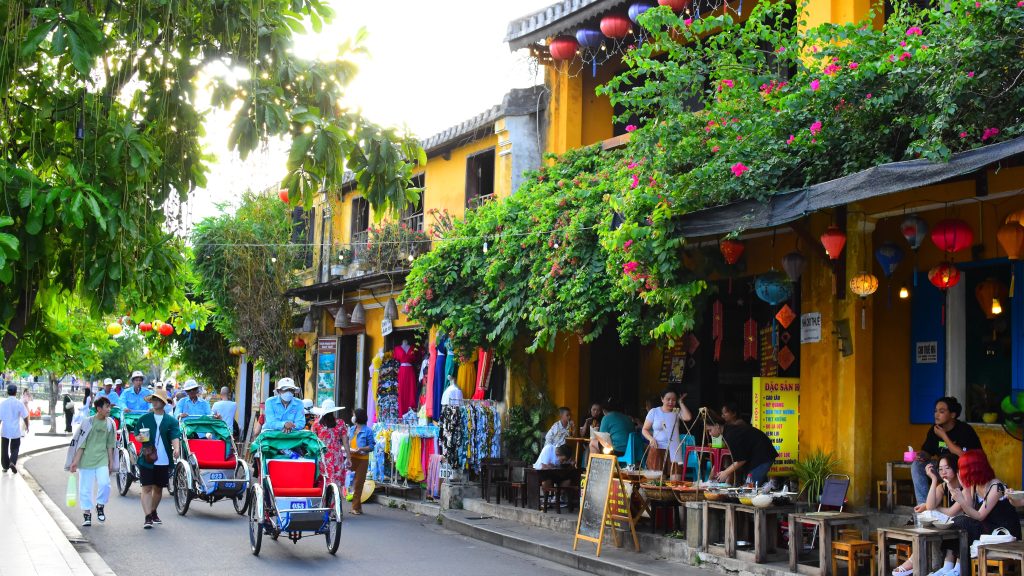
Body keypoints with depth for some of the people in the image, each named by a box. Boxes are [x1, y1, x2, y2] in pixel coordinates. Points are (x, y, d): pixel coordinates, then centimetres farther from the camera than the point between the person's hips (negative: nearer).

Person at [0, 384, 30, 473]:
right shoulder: (19, 403, -8)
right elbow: (25, 417, -2)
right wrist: (27, 426, 15)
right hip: (16, 431, -1)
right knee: (15, 448, 9)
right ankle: (12, 462, -14)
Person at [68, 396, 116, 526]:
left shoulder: (110, 423, 5)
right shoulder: (88, 422, -6)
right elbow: (81, 443, -4)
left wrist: (111, 462, 11)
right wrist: (75, 461, -8)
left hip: (102, 460, 2)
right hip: (86, 460, -2)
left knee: (104, 484, -15)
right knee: (85, 488, 2)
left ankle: (100, 506, 9)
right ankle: (87, 513, 15)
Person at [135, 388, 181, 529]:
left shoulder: (171, 421, 1)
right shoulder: (144, 419, 6)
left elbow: (175, 436, -12)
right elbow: (137, 435, 12)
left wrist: (176, 448, -33)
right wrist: (140, 438, -13)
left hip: (164, 461, 1)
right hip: (146, 459, -1)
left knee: (158, 488, 14)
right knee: (147, 488, -7)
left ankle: (153, 512, 35)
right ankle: (148, 518, -9)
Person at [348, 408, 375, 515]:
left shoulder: (367, 431, -6)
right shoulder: (351, 429, 10)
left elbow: (371, 446, -6)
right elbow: (348, 442, 15)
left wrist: (361, 449, -21)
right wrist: (348, 449, -5)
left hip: (362, 459, -4)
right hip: (351, 458, 5)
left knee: (358, 483, 1)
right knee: (352, 481, 2)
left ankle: (356, 507, 7)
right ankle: (357, 506, 11)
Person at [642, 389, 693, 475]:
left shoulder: (677, 412, 4)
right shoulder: (654, 412, 4)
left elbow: (688, 417, -16)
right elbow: (645, 429, 7)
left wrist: (680, 403, -6)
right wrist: (651, 439, -13)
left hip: (674, 451, 0)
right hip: (657, 450, 0)